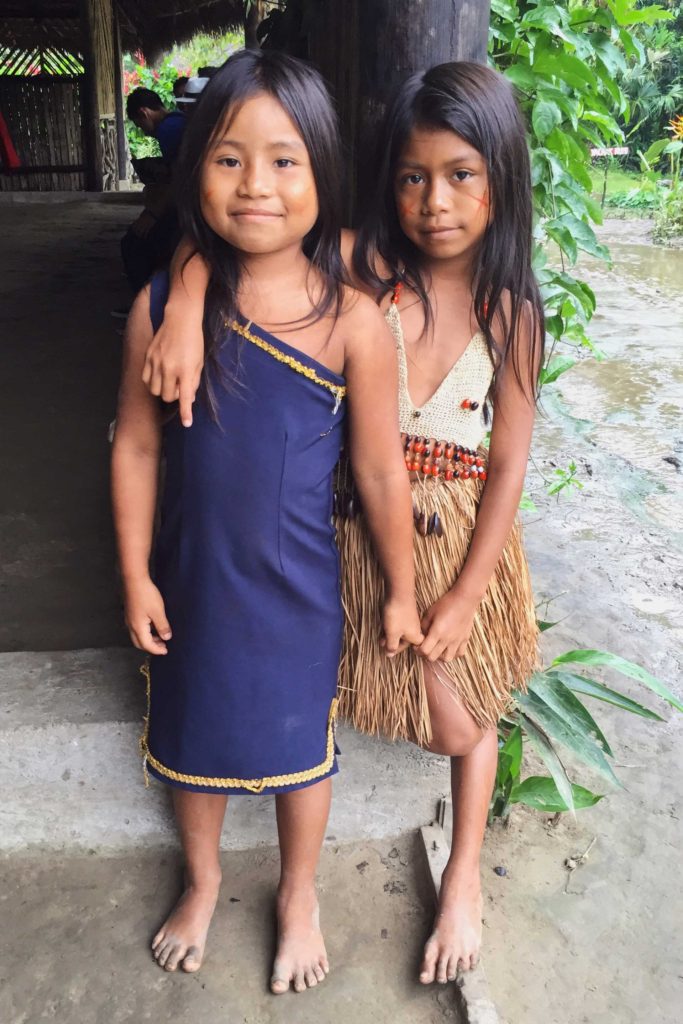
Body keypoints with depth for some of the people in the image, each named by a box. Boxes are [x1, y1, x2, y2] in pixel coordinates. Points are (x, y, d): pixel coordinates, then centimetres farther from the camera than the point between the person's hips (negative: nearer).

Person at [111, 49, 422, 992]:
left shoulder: (352, 322, -18)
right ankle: (203, 878, 52)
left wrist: (402, 593, -1)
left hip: (296, 585, -2)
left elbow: (381, 471, -10)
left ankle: (299, 892, 48)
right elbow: (136, 446, -4)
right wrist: (135, 576, -1)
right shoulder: (161, 306, -13)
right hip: (191, 576, 2)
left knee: (298, 742, 18)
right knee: (192, 732, 22)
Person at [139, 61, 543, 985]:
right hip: (359, 526, -1)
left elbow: (509, 464, -8)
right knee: (365, 691, 16)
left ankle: (464, 880, 40)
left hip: (461, 536, 1)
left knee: (465, 719, 14)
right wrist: (187, 308, -36)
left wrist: (465, 595, -10)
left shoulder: (512, 313, -9)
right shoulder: (362, 268, -12)